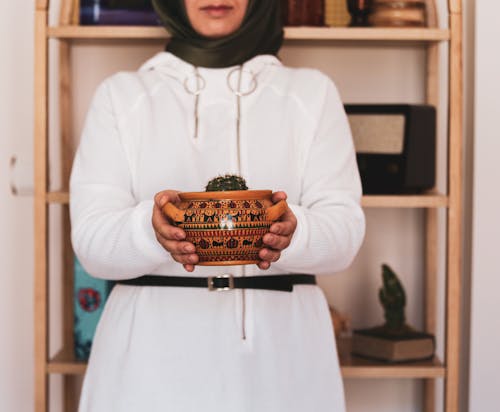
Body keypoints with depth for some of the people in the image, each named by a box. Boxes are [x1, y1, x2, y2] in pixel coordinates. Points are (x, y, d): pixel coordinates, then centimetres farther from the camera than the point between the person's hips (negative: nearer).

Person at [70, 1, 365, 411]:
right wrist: (151, 230, -26)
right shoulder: (120, 95, 5)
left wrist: (292, 233, -26)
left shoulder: (313, 93, 6)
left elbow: (345, 227, -4)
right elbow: (91, 238, -4)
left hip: (279, 346, 1)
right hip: (155, 352, 0)